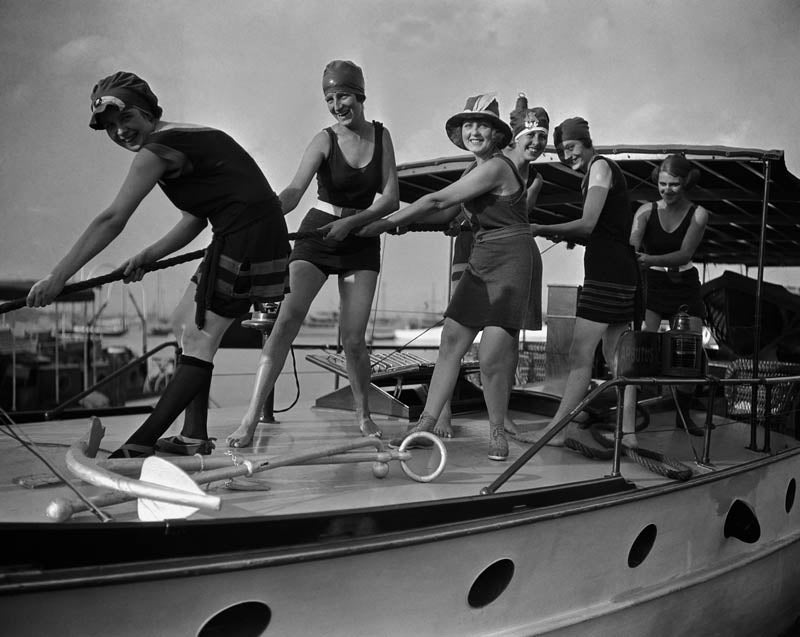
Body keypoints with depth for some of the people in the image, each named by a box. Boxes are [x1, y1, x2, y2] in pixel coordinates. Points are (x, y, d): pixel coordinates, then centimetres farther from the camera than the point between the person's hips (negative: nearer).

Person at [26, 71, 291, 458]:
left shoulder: (157, 150, -9)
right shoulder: (186, 138, 19)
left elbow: (112, 221, -15)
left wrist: (58, 277, -14)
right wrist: (147, 257, 11)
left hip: (245, 242, -9)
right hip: (264, 236, 9)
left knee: (199, 341, -9)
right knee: (186, 325, 17)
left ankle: (140, 444, -5)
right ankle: (194, 437, 21)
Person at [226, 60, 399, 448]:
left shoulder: (381, 136, 2)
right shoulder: (325, 141, -7)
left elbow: (391, 198, -3)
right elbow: (294, 191, -20)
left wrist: (351, 222, -18)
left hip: (361, 239, 2)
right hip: (317, 235, -1)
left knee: (353, 338, -3)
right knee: (288, 318, -16)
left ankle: (364, 416, 20)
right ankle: (250, 419, -15)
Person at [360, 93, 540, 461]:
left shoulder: (496, 166, -15)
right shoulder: (475, 170, 15)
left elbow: (437, 201, -16)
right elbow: (445, 214, 14)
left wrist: (384, 223, -12)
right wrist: (402, 219, -1)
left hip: (511, 259, -9)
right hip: (481, 260, 9)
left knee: (492, 356, -13)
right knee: (451, 341, 4)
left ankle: (497, 431, 9)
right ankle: (426, 423, 11)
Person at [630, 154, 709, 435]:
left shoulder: (698, 214, -6)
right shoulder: (647, 211, -4)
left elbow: (685, 254, -18)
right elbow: (632, 243, -19)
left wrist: (650, 259, -35)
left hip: (684, 287, 1)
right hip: (652, 285, -1)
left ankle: (683, 415, 21)